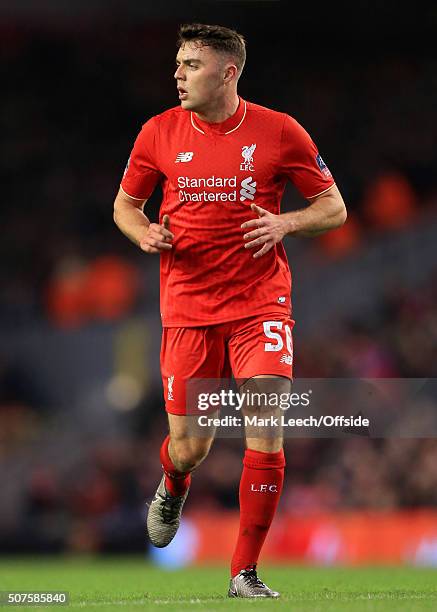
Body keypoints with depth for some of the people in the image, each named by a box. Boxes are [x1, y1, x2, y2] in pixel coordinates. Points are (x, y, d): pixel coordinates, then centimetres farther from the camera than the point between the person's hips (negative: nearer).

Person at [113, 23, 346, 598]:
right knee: (189, 447, 2)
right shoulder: (159, 133, 2)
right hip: (188, 308, 1)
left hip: (260, 303, -1)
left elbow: (334, 208, 5)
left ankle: (245, 574, -2)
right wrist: (145, 232, -7)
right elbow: (125, 205, 15)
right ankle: (173, 487, 42)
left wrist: (285, 223, -14)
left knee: (266, 432, -14)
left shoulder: (280, 131, -3)